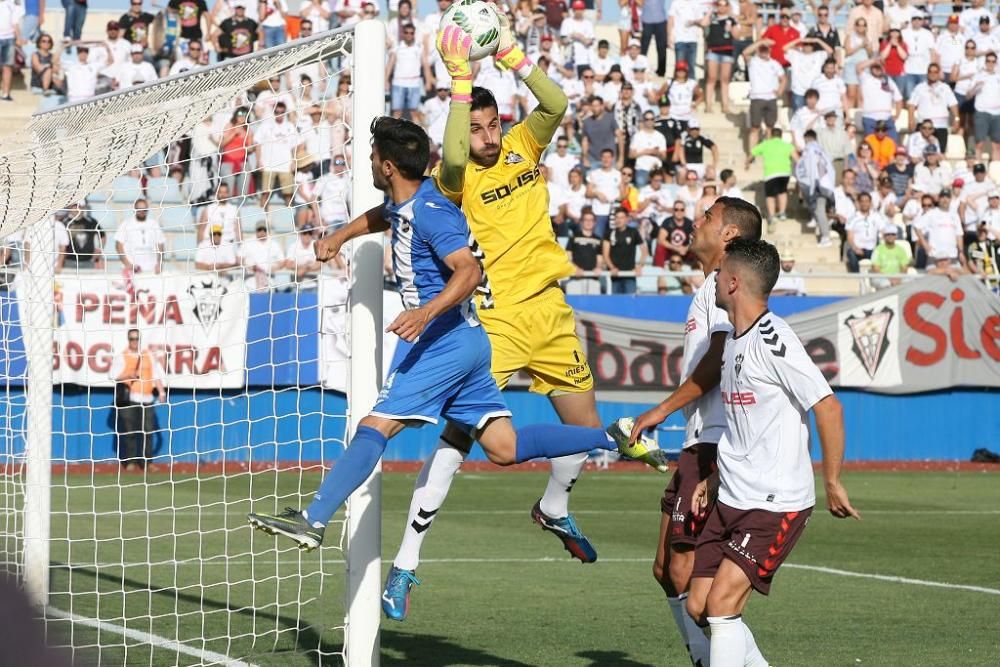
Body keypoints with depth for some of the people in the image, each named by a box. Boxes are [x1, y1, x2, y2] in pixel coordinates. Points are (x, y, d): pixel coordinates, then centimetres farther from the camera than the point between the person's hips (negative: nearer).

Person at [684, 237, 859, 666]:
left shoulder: (772, 339, -15)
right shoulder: (733, 340, 14)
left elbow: (828, 407, -18)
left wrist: (832, 483, -15)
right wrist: (711, 479, 21)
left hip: (777, 503, -9)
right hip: (730, 499, 9)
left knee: (722, 603, -17)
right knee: (698, 607, 5)